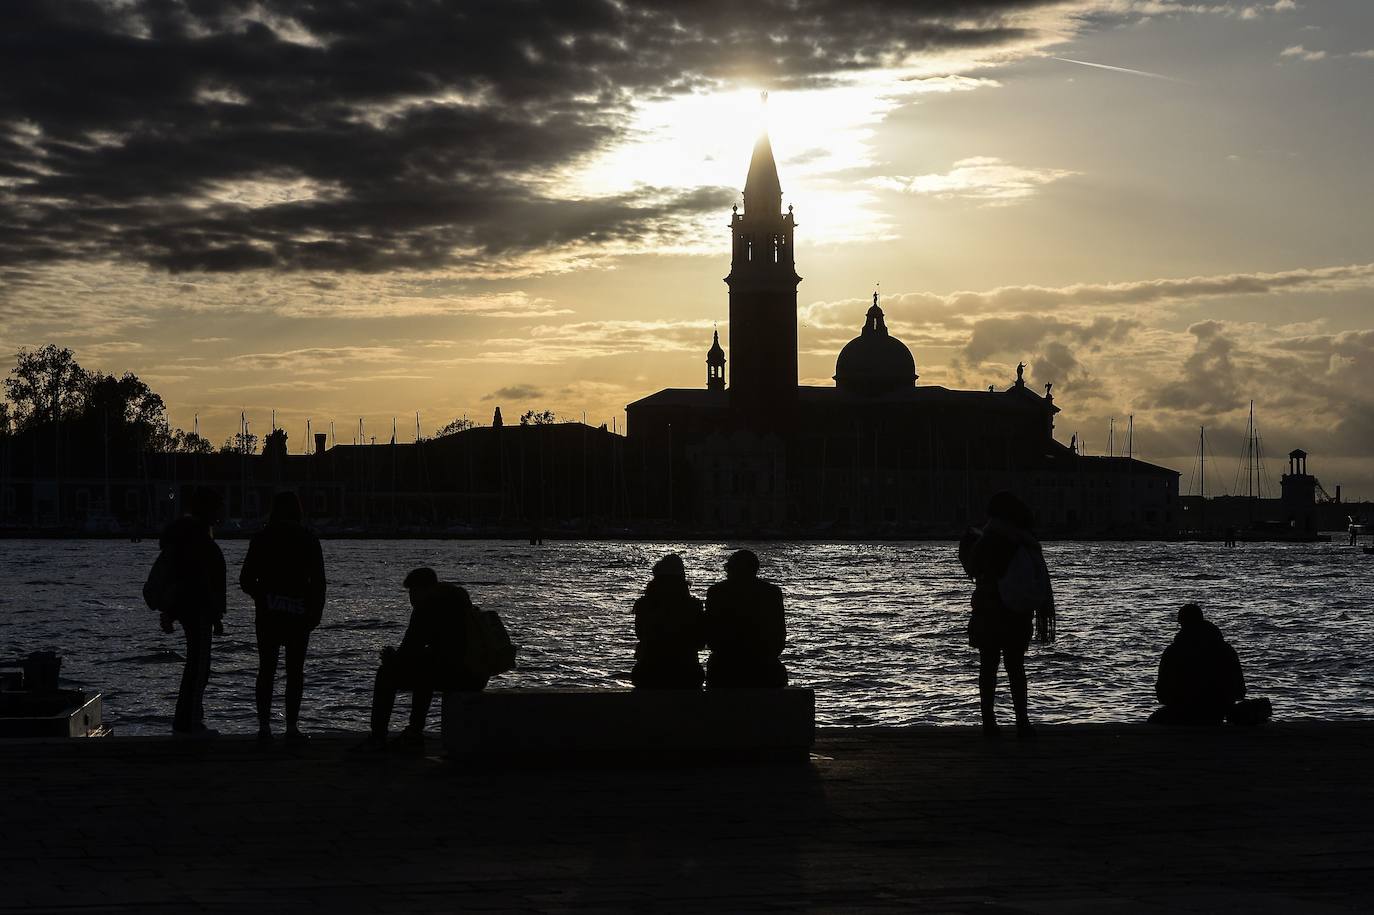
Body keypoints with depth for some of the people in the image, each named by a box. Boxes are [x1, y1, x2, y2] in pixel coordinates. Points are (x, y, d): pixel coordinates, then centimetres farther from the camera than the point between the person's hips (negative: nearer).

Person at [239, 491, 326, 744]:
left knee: (266, 669, 6)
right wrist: (316, 612, 5)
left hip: (267, 612, 1)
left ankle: (264, 726, 0)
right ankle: (292, 727, -1)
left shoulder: (261, 538, 2)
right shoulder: (309, 540, 1)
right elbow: (318, 581, -2)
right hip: (299, 613, -1)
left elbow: (246, 580, 3)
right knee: (295, 671, 4)